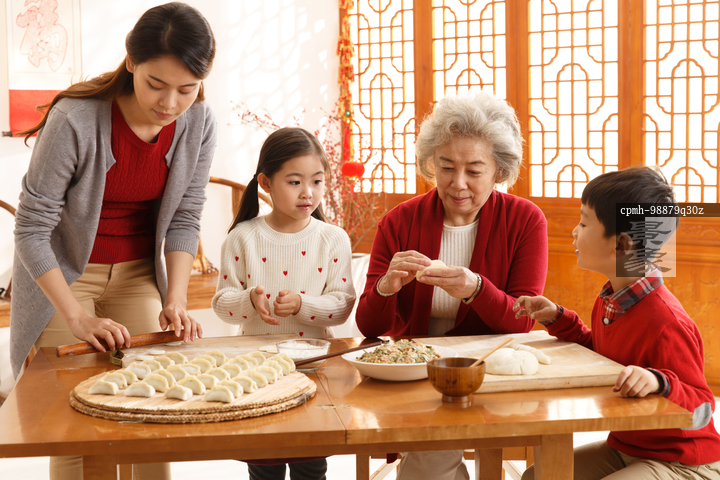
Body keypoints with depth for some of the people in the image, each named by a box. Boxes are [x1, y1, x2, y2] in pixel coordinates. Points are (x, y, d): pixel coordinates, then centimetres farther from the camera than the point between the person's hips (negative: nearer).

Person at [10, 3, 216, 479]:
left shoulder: (199, 123, -14)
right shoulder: (75, 120, -28)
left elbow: (184, 218, -4)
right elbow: (32, 230, -21)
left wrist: (175, 300, -14)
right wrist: (77, 317, -24)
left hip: (137, 274, 4)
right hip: (63, 276, -3)